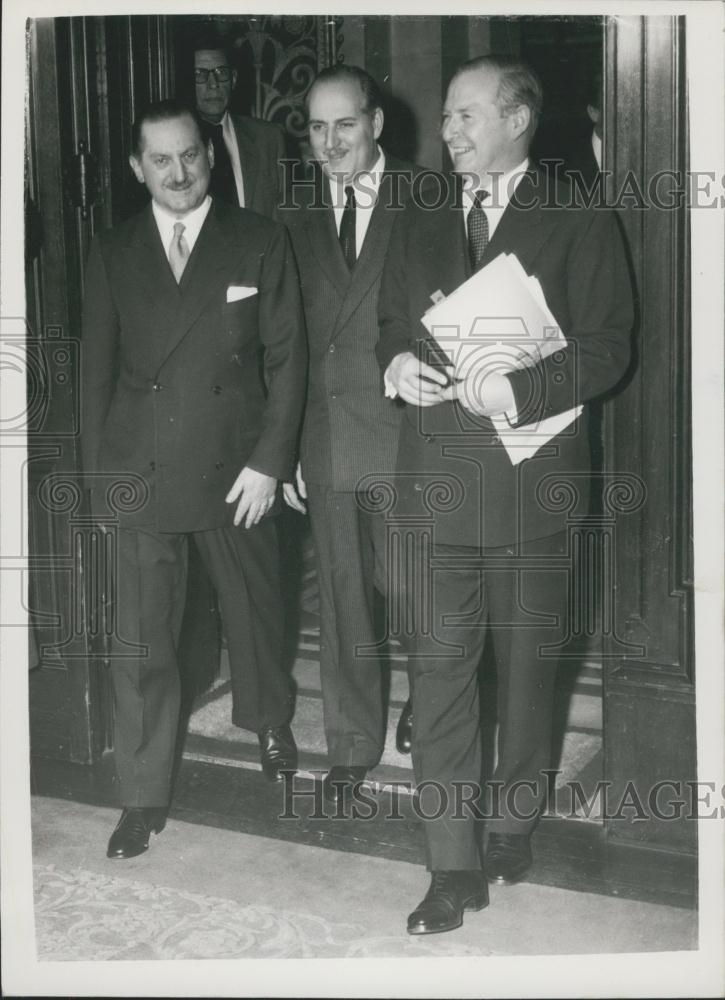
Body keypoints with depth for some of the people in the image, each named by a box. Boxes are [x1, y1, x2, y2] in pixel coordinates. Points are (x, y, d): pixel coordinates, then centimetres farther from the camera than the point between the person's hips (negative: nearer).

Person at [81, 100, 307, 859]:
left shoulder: (260, 242, 0)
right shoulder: (111, 254, 5)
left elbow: (286, 358, -2)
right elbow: (97, 370, 8)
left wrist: (268, 460, -8)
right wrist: (98, 474, 4)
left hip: (235, 470, 0)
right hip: (138, 475, 1)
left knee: (254, 611, 17)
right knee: (139, 639, 2)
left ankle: (269, 721, 45)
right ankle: (142, 796, 15)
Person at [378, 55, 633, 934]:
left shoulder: (578, 224, 2)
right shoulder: (418, 225, 16)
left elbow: (607, 346, -5)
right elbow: (391, 326, 21)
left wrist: (518, 390, -19)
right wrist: (396, 363, -3)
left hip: (533, 478, -3)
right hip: (438, 481, 3)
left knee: (527, 662, 10)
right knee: (439, 668, -2)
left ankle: (512, 827, 29)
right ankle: (454, 869, 5)